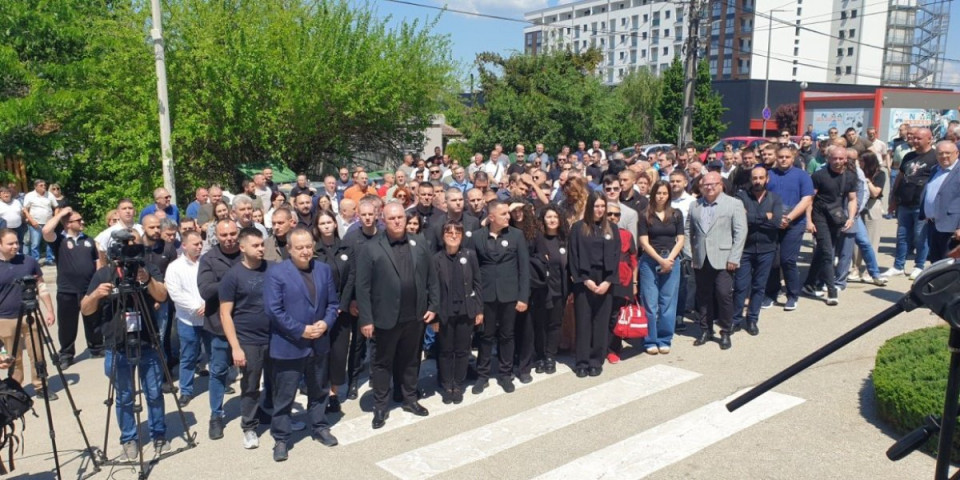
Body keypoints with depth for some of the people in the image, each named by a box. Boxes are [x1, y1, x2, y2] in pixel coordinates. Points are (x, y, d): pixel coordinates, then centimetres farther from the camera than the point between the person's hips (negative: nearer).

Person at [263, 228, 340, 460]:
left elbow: (333, 302, 8)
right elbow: (273, 310, -17)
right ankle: (280, 439, 21)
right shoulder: (276, 273, -12)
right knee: (284, 396, 6)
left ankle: (320, 427, 37)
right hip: (288, 346, -5)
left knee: (319, 391, 20)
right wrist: (301, 330, -18)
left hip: (319, 344, 5)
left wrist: (326, 323, -11)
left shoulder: (324, 269, 5)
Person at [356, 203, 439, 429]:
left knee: (411, 360, 17)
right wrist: (366, 319, -13)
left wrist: (433, 306, 4)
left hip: (415, 316, 4)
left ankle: (410, 399, 34)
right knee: (383, 362, 10)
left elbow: (432, 278, 10)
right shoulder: (370, 249, -8)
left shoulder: (419, 246, 6)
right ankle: (380, 406, 23)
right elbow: (362, 287, -10)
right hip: (386, 317, -3)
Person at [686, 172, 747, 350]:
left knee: (724, 295, -5)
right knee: (704, 297, 9)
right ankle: (706, 331, 21)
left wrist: (733, 258, -10)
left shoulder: (734, 204, 1)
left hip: (722, 259, -4)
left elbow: (740, 233, -4)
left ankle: (726, 333, 9)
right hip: (701, 260, 4)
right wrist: (691, 253, 6)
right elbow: (687, 231, 16)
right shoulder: (694, 206, 13)